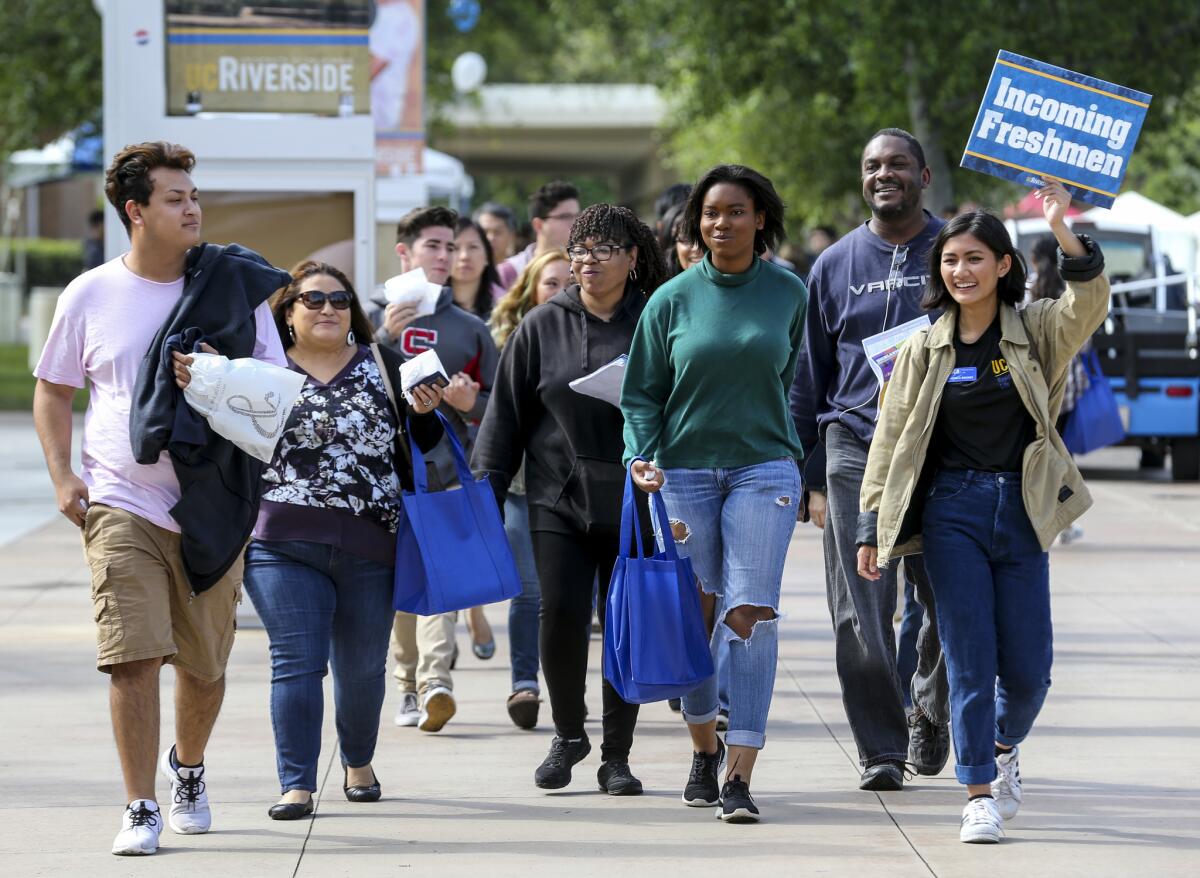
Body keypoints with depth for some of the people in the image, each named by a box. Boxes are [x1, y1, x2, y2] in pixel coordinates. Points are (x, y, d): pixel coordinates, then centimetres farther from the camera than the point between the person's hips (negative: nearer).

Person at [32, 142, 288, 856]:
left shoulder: (236, 285, 2)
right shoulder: (90, 295, 2)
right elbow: (54, 389, 13)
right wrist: (62, 474, 0)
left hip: (212, 506, 1)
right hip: (122, 505, -1)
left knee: (205, 664, 10)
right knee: (135, 656, -13)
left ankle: (188, 768, 39)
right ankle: (141, 809, -4)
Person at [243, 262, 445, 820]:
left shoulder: (383, 368, 10)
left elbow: (422, 448, 14)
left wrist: (424, 413, -3)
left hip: (369, 546, 2)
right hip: (284, 546, -2)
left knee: (363, 666, 11)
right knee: (297, 663, -7)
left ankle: (359, 763, 33)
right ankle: (297, 784, -5)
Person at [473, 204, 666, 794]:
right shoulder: (543, 327, 7)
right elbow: (507, 414, 10)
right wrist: (486, 493, 5)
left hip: (634, 502, -1)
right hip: (558, 496, 1)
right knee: (561, 615, -9)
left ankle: (617, 756, 14)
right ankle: (567, 734, 14)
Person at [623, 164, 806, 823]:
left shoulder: (789, 293, 3)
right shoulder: (673, 300, 2)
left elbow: (798, 382, 13)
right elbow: (642, 392, 6)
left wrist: (806, 467, 12)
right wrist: (640, 456, -10)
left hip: (763, 468, -1)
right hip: (684, 469, 1)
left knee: (750, 617, -11)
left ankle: (740, 776, -13)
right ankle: (704, 749, 28)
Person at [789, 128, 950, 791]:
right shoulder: (835, 265, 11)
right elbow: (808, 378, 14)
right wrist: (810, 475, 9)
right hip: (855, 446, 1)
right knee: (861, 613, -5)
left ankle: (929, 712, 28)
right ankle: (881, 748, 1)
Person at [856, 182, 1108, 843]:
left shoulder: (1036, 333, 4)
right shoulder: (924, 349, 7)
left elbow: (1089, 304, -16)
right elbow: (891, 441, 8)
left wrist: (1061, 230, -30)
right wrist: (871, 532, 3)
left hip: (1022, 510, 0)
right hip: (953, 510, 0)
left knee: (1028, 666, 3)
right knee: (970, 660, -5)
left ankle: (1003, 747, 33)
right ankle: (980, 794, 2)